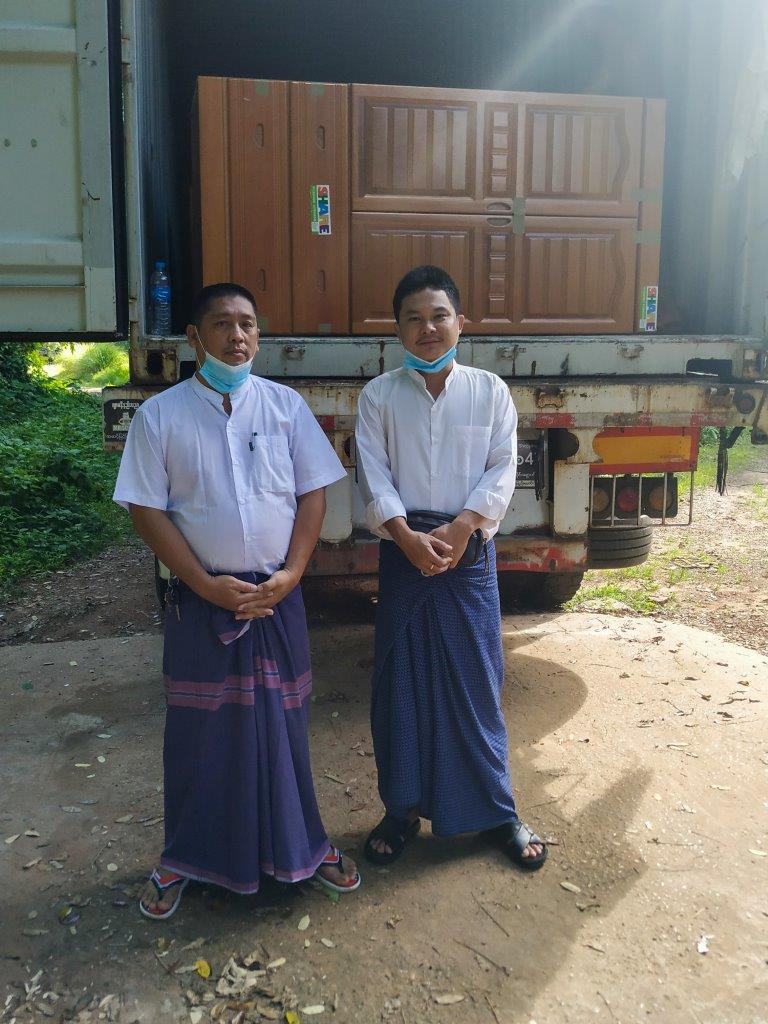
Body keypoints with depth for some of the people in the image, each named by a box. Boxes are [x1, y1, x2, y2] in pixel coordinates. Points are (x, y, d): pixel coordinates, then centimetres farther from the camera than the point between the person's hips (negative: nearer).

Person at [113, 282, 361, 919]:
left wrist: (289, 575, -10)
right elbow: (147, 510, -5)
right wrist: (208, 585, -12)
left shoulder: (286, 405, 1)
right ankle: (185, 857, 31)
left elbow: (314, 493, 1)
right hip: (201, 599, -1)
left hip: (277, 596, 1)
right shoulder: (160, 415, -3)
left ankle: (301, 844, 32)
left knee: (283, 723, 12)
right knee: (199, 730, 10)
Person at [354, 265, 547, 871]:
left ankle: (498, 810, 24)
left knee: (477, 681, 7)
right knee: (399, 682, 7)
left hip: (470, 553, 0)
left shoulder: (490, 391, 3)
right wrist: (408, 537, -18)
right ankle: (402, 808, 24)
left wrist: (458, 530, -16)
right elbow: (374, 476, -5)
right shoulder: (379, 396, 3)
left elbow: (503, 470, -4)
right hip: (402, 554, 1)